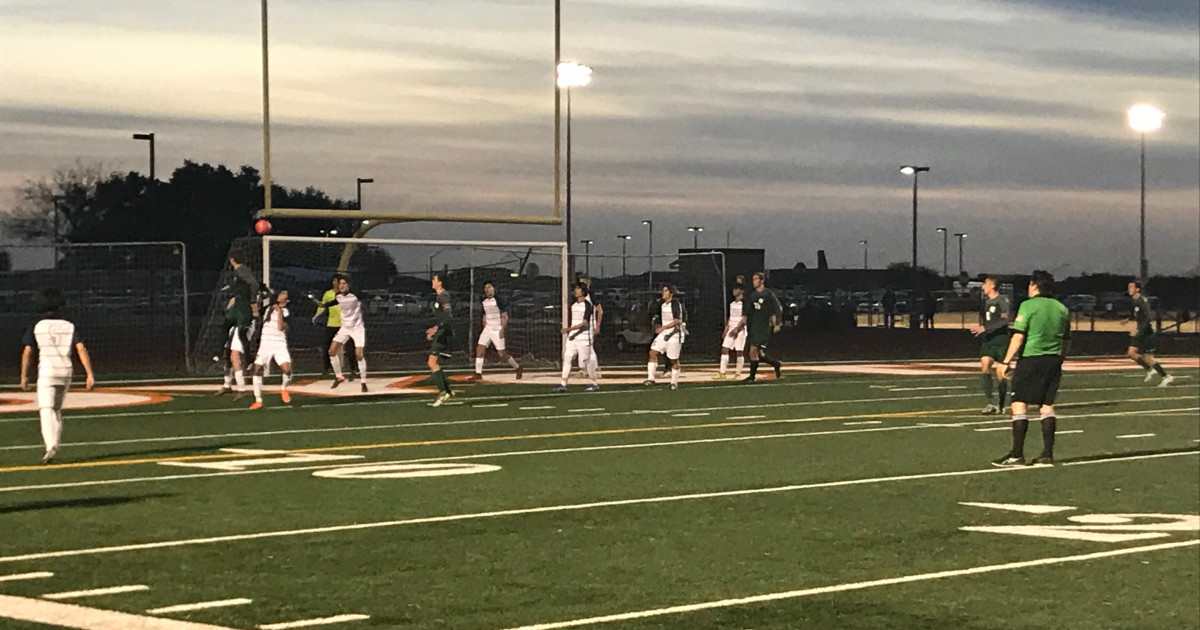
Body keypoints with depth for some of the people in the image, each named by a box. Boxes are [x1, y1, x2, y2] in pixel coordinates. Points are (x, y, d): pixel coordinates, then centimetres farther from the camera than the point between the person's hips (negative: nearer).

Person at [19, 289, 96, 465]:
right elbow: (81, 349, -5)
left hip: (46, 371, -3)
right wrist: (90, 374, -8)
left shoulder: (37, 327, -1)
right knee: (56, 410, 19)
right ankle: (53, 445, 22)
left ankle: (51, 446, -27)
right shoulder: (69, 326, 4)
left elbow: (27, 352, -4)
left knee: (46, 410, -8)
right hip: (66, 371, 3)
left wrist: (24, 376, 6)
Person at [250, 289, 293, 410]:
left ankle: (283, 388, 10)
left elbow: (281, 327, -14)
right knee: (257, 369, -10)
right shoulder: (268, 309, 14)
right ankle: (258, 400, -1)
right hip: (265, 344, 3)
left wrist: (279, 311, -14)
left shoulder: (286, 312, 1)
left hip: (280, 345, -3)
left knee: (287, 369, -22)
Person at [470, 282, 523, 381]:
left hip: (497, 330, -6)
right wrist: (484, 329, 14)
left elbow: (505, 316, -12)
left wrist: (503, 329, -20)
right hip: (487, 329, 6)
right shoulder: (484, 302, 10)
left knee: (502, 354, -5)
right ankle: (478, 374, -7)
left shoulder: (498, 301, -11)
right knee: (479, 349, -8)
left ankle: (518, 368, 17)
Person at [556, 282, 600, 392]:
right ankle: (563, 384, -4)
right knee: (566, 359, -3)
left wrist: (569, 329, -27)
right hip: (572, 337, 7)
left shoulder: (588, 305, -11)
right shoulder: (574, 305, 12)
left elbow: (584, 323, -19)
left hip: (584, 338, -7)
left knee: (586, 361, 0)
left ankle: (594, 383, 15)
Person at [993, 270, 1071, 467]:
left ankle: (1017, 454, -7)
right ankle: (1047, 454, 8)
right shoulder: (1062, 309, 12)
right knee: (1046, 405, 10)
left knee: (1019, 405, -3)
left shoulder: (1028, 306, -7)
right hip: (1053, 361, 6)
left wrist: (1007, 361, -9)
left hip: (1031, 358, -6)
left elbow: (1018, 337, -12)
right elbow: (1066, 340, 17)